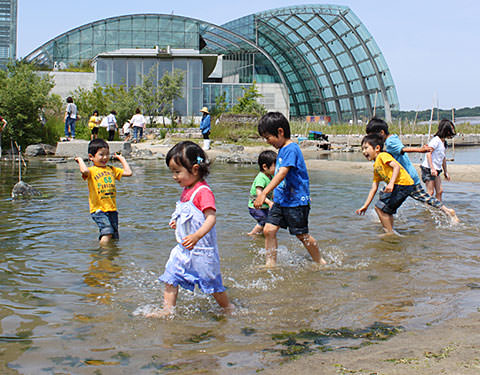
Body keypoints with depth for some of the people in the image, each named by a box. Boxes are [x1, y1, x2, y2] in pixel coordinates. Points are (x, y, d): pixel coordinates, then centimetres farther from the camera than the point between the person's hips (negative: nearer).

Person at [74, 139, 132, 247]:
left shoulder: (112, 169, 13)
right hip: (98, 209, -6)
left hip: (112, 209, 6)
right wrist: (80, 160, -9)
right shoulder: (92, 170, -4)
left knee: (114, 237, 7)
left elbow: (128, 173, 14)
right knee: (107, 232, -23)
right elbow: (85, 171, -28)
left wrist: (121, 159, 20)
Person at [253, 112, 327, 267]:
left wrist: (264, 193, -35)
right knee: (269, 229, -1)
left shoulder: (291, 149, -18)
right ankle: (271, 263, 7)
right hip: (281, 200, 8)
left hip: (296, 201, -8)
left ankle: (320, 262, 23)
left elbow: (282, 174, -29)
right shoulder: (282, 149, 11)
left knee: (302, 235, 4)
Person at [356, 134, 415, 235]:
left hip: (403, 183, -10)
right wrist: (365, 206, 18)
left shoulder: (382, 156, -4)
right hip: (396, 186, 10)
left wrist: (391, 183, -32)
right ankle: (390, 231, 30)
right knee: (386, 209, 21)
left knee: (380, 207, -9)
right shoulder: (376, 167, 22)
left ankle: (390, 233, 0)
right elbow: (374, 188, 21)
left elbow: (396, 166, -19)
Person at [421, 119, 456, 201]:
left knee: (439, 191, 5)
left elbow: (443, 158, 22)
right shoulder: (436, 140, -15)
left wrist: (445, 172, 24)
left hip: (436, 170, 9)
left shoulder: (443, 142, 14)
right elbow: (428, 153, -22)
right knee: (430, 192, -8)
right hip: (428, 169, -9)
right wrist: (432, 168, -27)